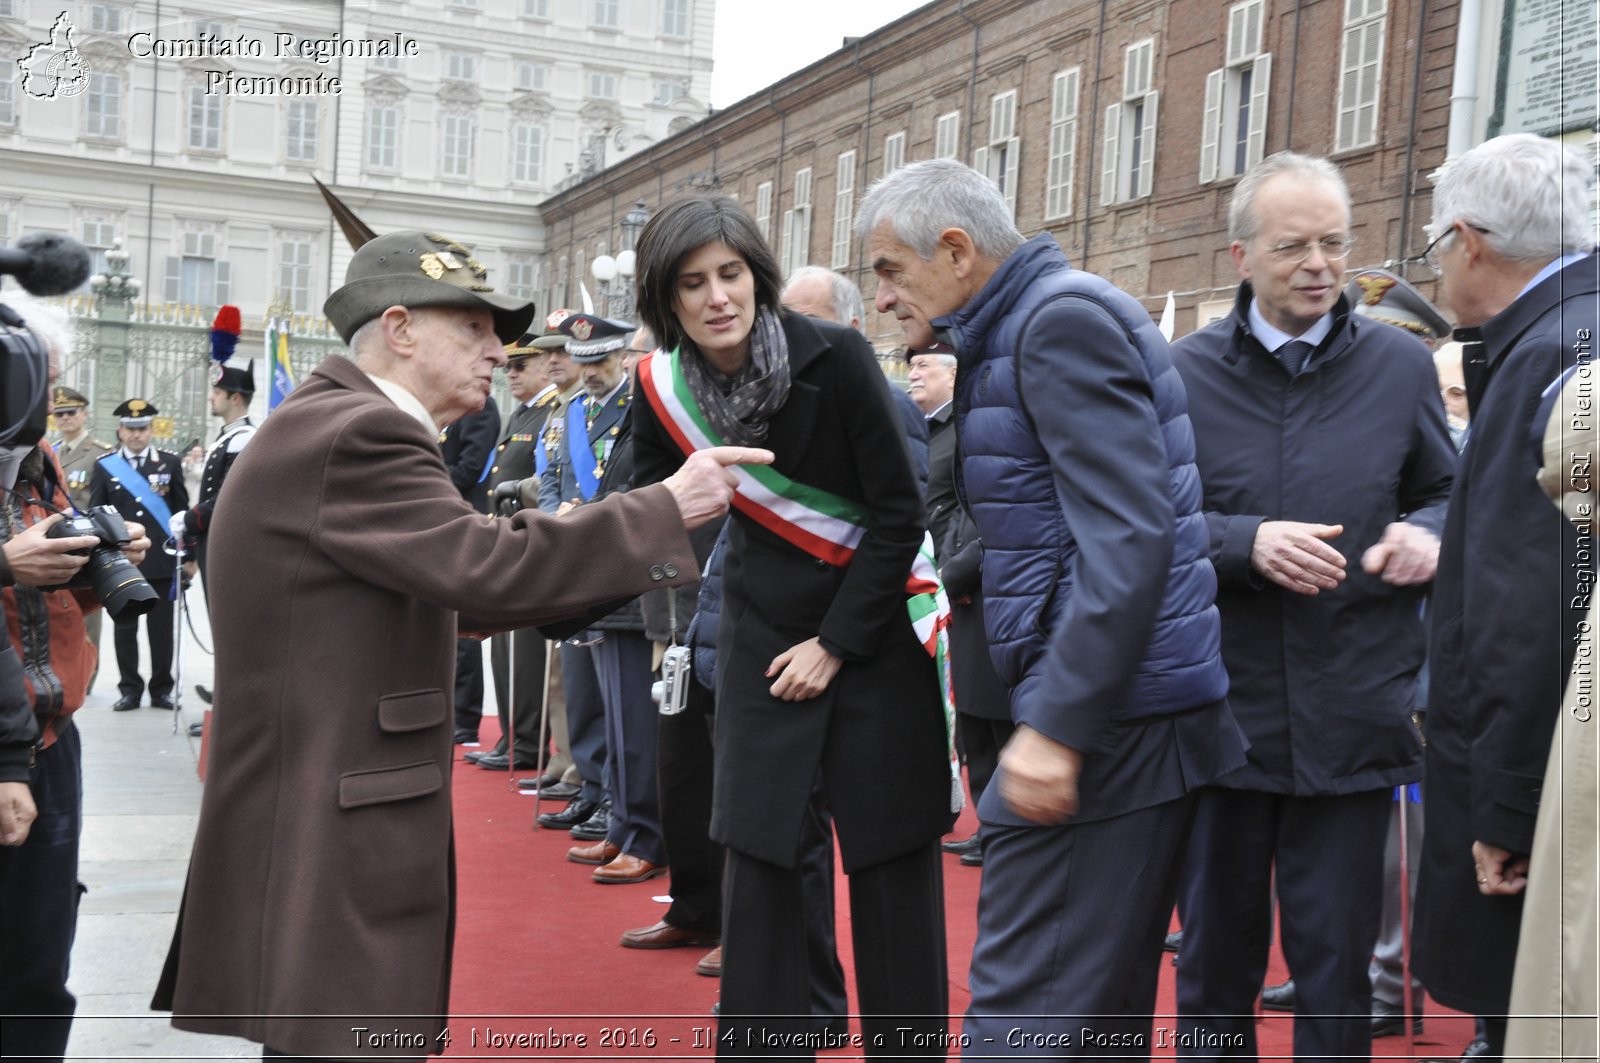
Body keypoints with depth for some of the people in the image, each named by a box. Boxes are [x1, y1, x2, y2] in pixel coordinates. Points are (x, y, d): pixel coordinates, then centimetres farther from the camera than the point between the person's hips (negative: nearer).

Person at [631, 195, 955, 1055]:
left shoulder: (833, 356, -17)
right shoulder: (662, 387, -6)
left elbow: (899, 514, -13)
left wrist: (835, 644, -12)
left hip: (872, 629, -3)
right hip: (762, 634, 3)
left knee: (892, 857, 2)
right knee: (757, 852, 1)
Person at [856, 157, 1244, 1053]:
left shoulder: (1064, 317, -12)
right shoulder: (1011, 334, 17)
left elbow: (1130, 538, -22)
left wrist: (1055, 724, -25)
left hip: (1106, 717, -10)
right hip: (1133, 715, 10)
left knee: (1024, 1010, -6)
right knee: (1105, 1003, 17)